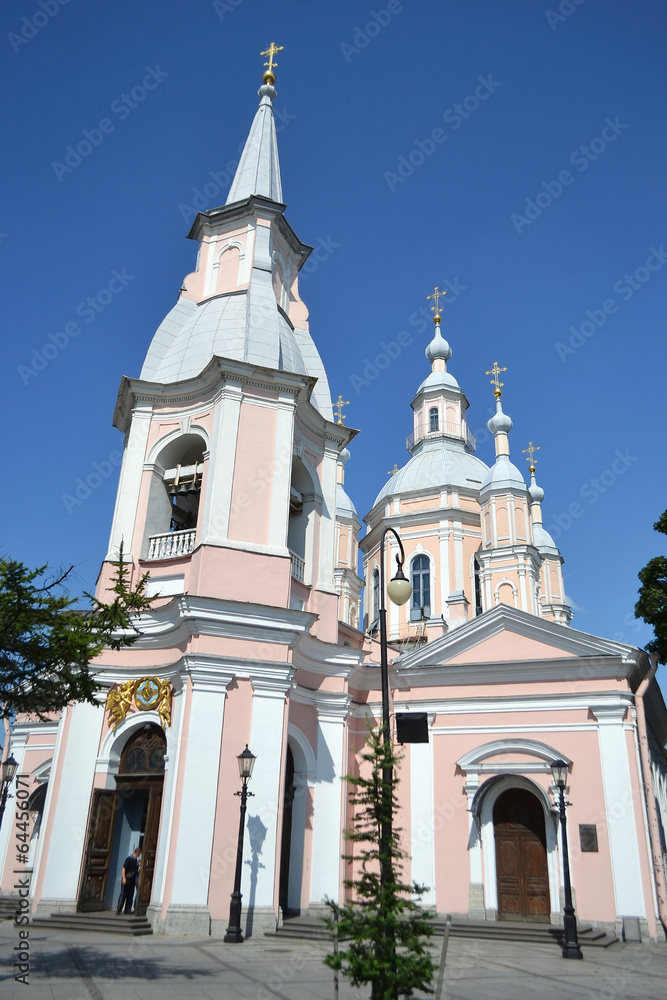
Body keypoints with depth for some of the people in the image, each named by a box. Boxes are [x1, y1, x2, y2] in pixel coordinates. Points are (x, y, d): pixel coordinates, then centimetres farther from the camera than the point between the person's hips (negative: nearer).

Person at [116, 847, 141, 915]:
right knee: (123, 895, -4)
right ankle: (118, 911, 1)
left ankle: (128, 910, 15)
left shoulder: (136, 860, 11)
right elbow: (124, 868, -15)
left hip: (132, 880, 7)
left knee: (130, 895, 8)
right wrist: (124, 878, -21)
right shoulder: (129, 858, -11)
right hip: (126, 879, -7)